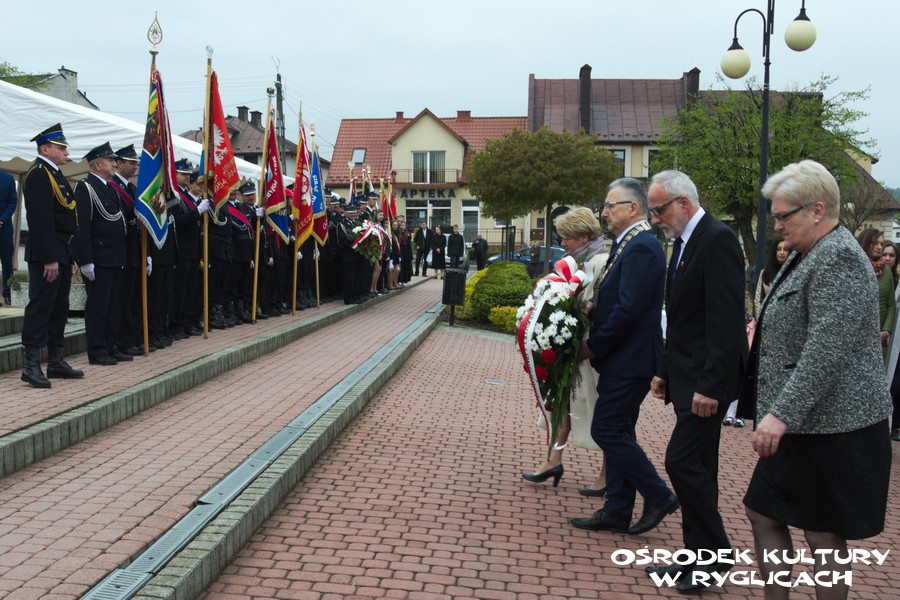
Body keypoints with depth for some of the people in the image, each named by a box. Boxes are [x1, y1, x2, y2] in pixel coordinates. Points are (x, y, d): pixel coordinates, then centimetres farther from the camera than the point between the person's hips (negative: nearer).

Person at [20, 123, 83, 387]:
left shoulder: (55, 174, 19)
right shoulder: (38, 174, -11)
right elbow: (40, 220, -20)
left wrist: (70, 257, 19)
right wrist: (49, 259, -23)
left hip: (61, 254, 10)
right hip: (46, 254, -10)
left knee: (59, 308, 13)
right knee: (40, 307, -9)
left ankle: (56, 362, 20)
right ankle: (32, 366, -6)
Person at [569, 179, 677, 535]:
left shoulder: (641, 247, -18)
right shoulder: (631, 245, 14)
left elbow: (628, 310, -24)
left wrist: (594, 346, -14)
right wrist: (591, 308, -1)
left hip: (629, 361, -10)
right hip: (620, 360, 10)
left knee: (608, 431, -5)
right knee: (616, 432, 13)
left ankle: (658, 496, 10)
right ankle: (617, 512, 22)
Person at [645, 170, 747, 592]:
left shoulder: (717, 240, -15)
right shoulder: (685, 242, 15)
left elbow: (727, 319, -22)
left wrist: (710, 384, -24)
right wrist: (665, 371, 17)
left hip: (707, 378, -10)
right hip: (686, 376, 10)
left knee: (683, 462, -9)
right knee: (696, 467, 14)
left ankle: (714, 553, 8)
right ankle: (699, 557, 24)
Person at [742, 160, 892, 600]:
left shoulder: (839, 258, -17)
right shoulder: (808, 255, 13)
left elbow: (826, 349, -26)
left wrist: (781, 413, -28)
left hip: (831, 426, -10)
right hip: (800, 423, 10)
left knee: (823, 535, 3)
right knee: (763, 513, 14)